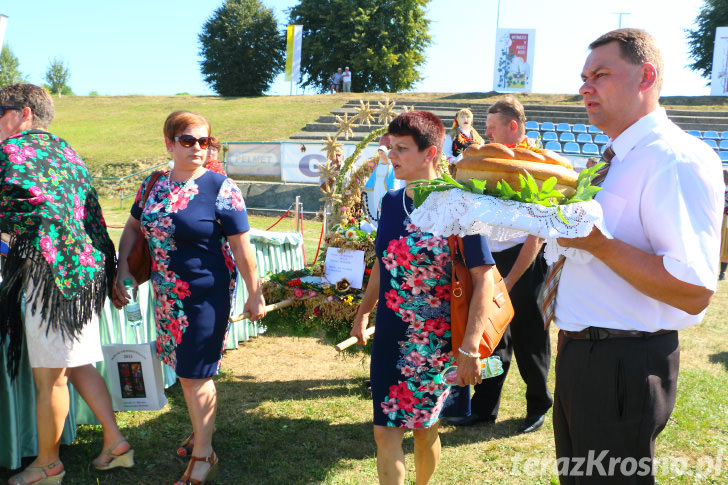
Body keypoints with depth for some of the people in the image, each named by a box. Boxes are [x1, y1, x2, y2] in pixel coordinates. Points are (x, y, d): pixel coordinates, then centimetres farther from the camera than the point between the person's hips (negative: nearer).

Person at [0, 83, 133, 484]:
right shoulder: (64, 150, 20)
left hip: (50, 270, -9)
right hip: (84, 269, 9)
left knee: (49, 376, 3)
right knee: (79, 364, 17)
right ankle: (115, 442, 19)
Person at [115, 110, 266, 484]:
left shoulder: (220, 188, -13)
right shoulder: (154, 185, 4)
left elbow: (241, 246, -12)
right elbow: (132, 227, 16)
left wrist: (255, 295, -10)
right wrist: (122, 270, 5)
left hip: (205, 295, -6)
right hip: (167, 295, 6)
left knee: (195, 375, 0)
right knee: (183, 369, 17)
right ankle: (200, 429, 40)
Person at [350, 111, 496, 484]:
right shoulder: (391, 202, 4)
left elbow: (484, 278, -16)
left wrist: (470, 345, -19)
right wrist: (363, 313, 19)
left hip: (436, 342, -4)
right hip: (390, 337, 4)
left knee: (425, 429, 13)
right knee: (386, 434, 5)